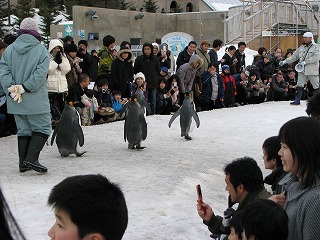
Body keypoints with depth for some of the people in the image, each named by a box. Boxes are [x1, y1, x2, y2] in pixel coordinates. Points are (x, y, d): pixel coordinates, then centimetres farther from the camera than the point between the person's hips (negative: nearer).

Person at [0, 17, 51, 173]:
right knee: (42, 128, 4)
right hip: (35, 101, -5)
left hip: (16, 101, 5)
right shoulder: (41, 50, -6)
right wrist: (24, 88, -16)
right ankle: (31, 158, -10)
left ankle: (23, 163, 15)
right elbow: (40, 73, -17)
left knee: (23, 130, 14)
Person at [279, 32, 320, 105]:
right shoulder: (301, 47, 12)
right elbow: (294, 56, 15)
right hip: (302, 70, 5)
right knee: (299, 85, 0)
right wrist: (285, 61, 4)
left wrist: (305, 62, -24)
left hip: (312, 70, -5)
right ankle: (297, 100, 5)